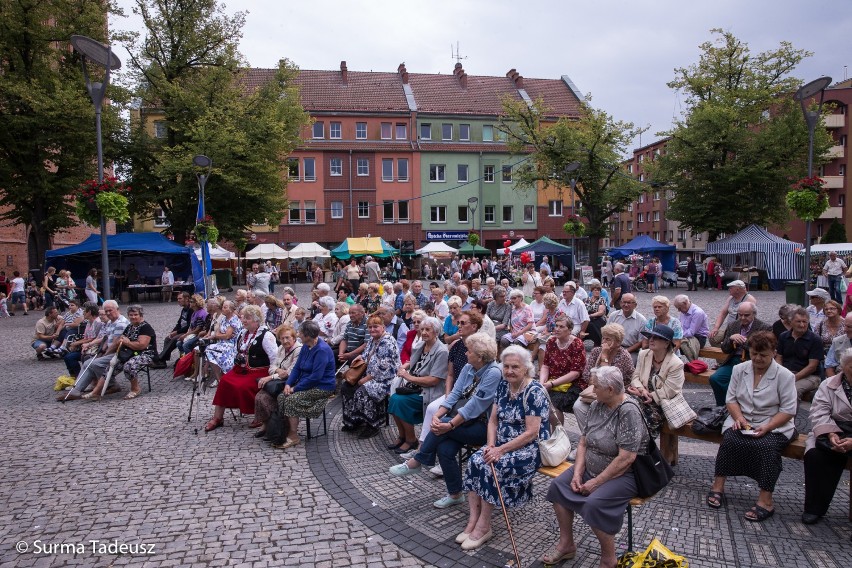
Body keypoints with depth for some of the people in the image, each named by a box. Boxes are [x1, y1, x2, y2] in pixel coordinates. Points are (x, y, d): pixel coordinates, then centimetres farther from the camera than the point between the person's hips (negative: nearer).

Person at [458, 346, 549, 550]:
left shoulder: (534, 391, -17)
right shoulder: (503, 386, 5)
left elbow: (531, 433, -21)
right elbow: (493, 420, 8)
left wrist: (500, 450, -23)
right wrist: (491, 445, -10)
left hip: (530, 448, -7)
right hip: (502, 444, 7)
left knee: (491, 467, -27)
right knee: (474, 461, -18)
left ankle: (484, 526, -13)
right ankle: (473, 520, -15)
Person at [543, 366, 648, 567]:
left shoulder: (629, 412, -23)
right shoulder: (597, 405, 1)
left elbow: (625, 459, -26)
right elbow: (583, 442, 5)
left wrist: (597, 482, -21)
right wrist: (577, 472, -8)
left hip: (623, 475, -8)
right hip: (591, 468, 8)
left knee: (594, 503, -28)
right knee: (558, 486, -3)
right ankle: (566, 544, 11)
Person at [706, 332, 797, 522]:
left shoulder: (784, 375, -4)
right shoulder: (739, 369, 6)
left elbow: (788, 410, -7)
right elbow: (731, 399, 8)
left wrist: (767, 427, -20)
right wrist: (739, 417, -12)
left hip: (773, 426, -2)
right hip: (742, 421, 2)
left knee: (767, 445, -32)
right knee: (730, 439, -27)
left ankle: (765, 500, -27)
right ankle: (718, 486, -18)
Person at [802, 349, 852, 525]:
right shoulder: (829, 385, 7)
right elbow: (819, 414, -2)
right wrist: (831, 434, -21)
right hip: (833, 431, 1)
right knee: (815, 454, -26)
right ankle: (814, 508, -10)